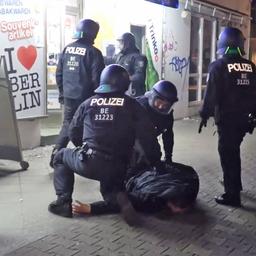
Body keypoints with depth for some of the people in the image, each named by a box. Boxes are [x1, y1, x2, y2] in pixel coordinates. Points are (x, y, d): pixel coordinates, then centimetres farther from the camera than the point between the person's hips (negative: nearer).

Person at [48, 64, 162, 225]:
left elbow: (74, 134, 18)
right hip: (116, 168, 1)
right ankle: (117, 199, -5)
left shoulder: (88, 103, 9)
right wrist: (156, 162, 13)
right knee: (111, 190, 32)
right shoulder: (132, 105, 4)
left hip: (87, 163, 0)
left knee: (61, 157, 29)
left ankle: (63, 202, 16)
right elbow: (148, 137, 0)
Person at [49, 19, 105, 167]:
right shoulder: (93, 52, -11)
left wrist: (62, 92, 20)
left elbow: (59, 73, 10)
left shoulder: (67, 49, 5)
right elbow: (97, 78, -11)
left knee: (67, 125, 17)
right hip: (86, 98, -5)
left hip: (69, 96, 5)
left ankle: (56, 156, 14)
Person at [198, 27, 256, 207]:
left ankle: (232, 195, 2)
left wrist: (205, 115, -5)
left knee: (227, 154, 0)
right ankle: (234, 183, 37)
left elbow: (211, 94, -13)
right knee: (234, 151, 22)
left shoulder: (219, 66, -11)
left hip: (227, 118, -6)